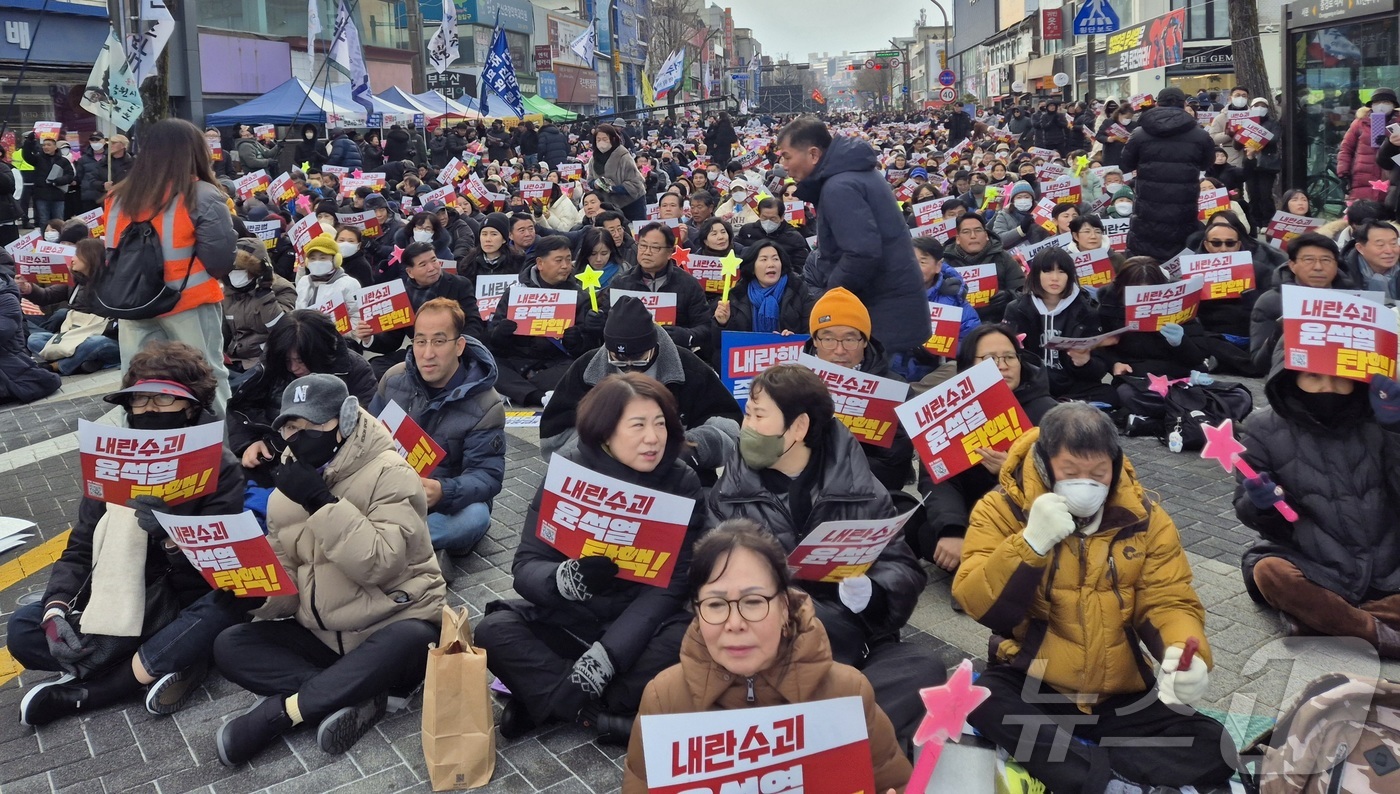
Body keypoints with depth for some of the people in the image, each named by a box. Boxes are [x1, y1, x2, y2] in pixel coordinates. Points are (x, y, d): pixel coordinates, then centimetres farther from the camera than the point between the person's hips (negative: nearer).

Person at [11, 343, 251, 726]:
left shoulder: (219, 467, -11)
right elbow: (79, 550, 0)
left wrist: (170, 535, -36)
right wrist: (56, 611, -19)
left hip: (187, 614, -4)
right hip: (119, 614, 4)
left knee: (235, 599, -35)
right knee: (23, 627, -15)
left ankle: (82, 692, -24)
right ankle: (164, 664, -18)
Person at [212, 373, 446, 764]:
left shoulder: (390, 473, -13)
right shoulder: (286, 491, 7)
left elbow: (379, 564, -24)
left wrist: (322, 502, -27)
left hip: (393, 626, -6)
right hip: (322, 635, 6)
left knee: (412, 641, -38)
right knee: (230, 646, -11)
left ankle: (279, 711, -27)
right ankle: (352, 698, -22)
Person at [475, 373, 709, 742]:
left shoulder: (682, 484, -9)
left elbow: (668, 585, -16)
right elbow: (525, 568, -11)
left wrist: (607, 653, -28)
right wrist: (569, 577, -35)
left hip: (638, 626, -1)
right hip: (567, 620, 1)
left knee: (685, 641, -33)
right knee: (494, 631, -24)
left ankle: (543, 699, -21)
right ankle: (600, 716, -22)